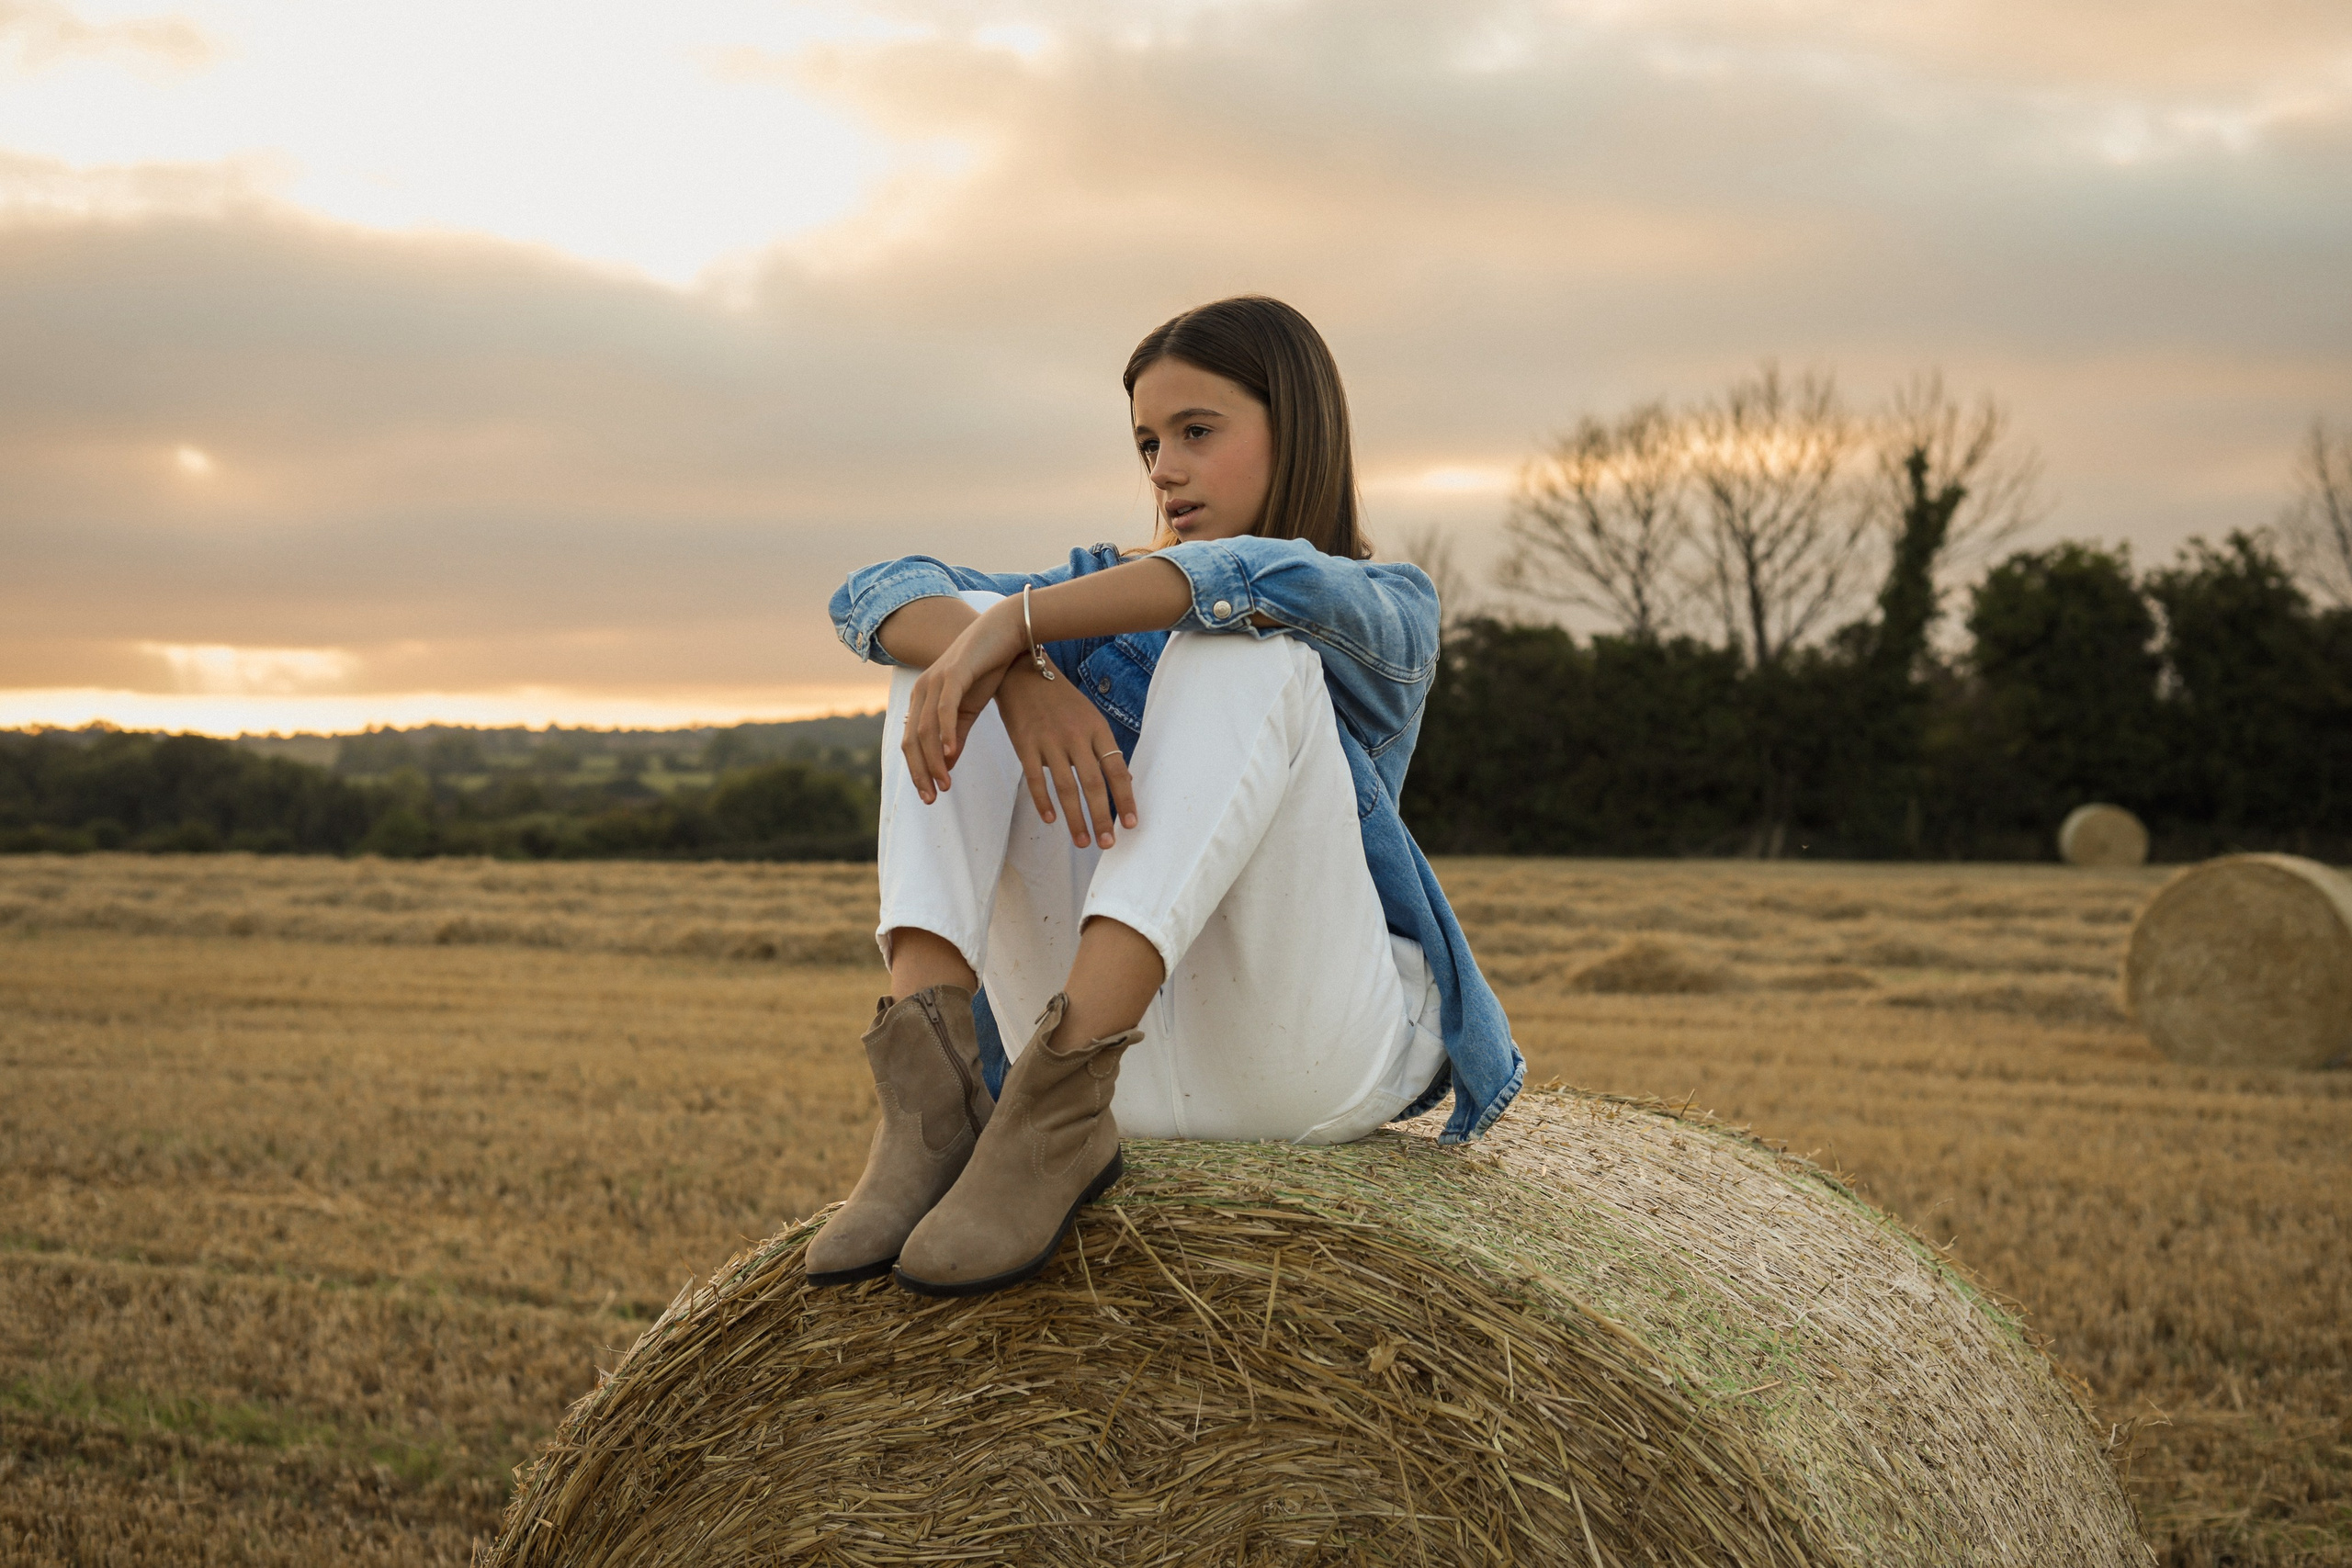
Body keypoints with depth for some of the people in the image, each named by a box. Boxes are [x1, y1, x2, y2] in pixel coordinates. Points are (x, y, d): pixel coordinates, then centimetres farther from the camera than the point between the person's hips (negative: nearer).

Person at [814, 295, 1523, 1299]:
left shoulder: (1389, 613, 6)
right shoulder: (1110, 597, 20)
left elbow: (1277, 581, -21)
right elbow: (877, 598, 1)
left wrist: (1010, 624, -27)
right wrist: (1020, 674, -20)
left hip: (1305, 1055, -4)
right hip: (1118, 1052, 4)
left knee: (1244, 647, -23)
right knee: (948, 632, -5)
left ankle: (1057, 1105, -39)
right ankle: (932, 1081, -27)